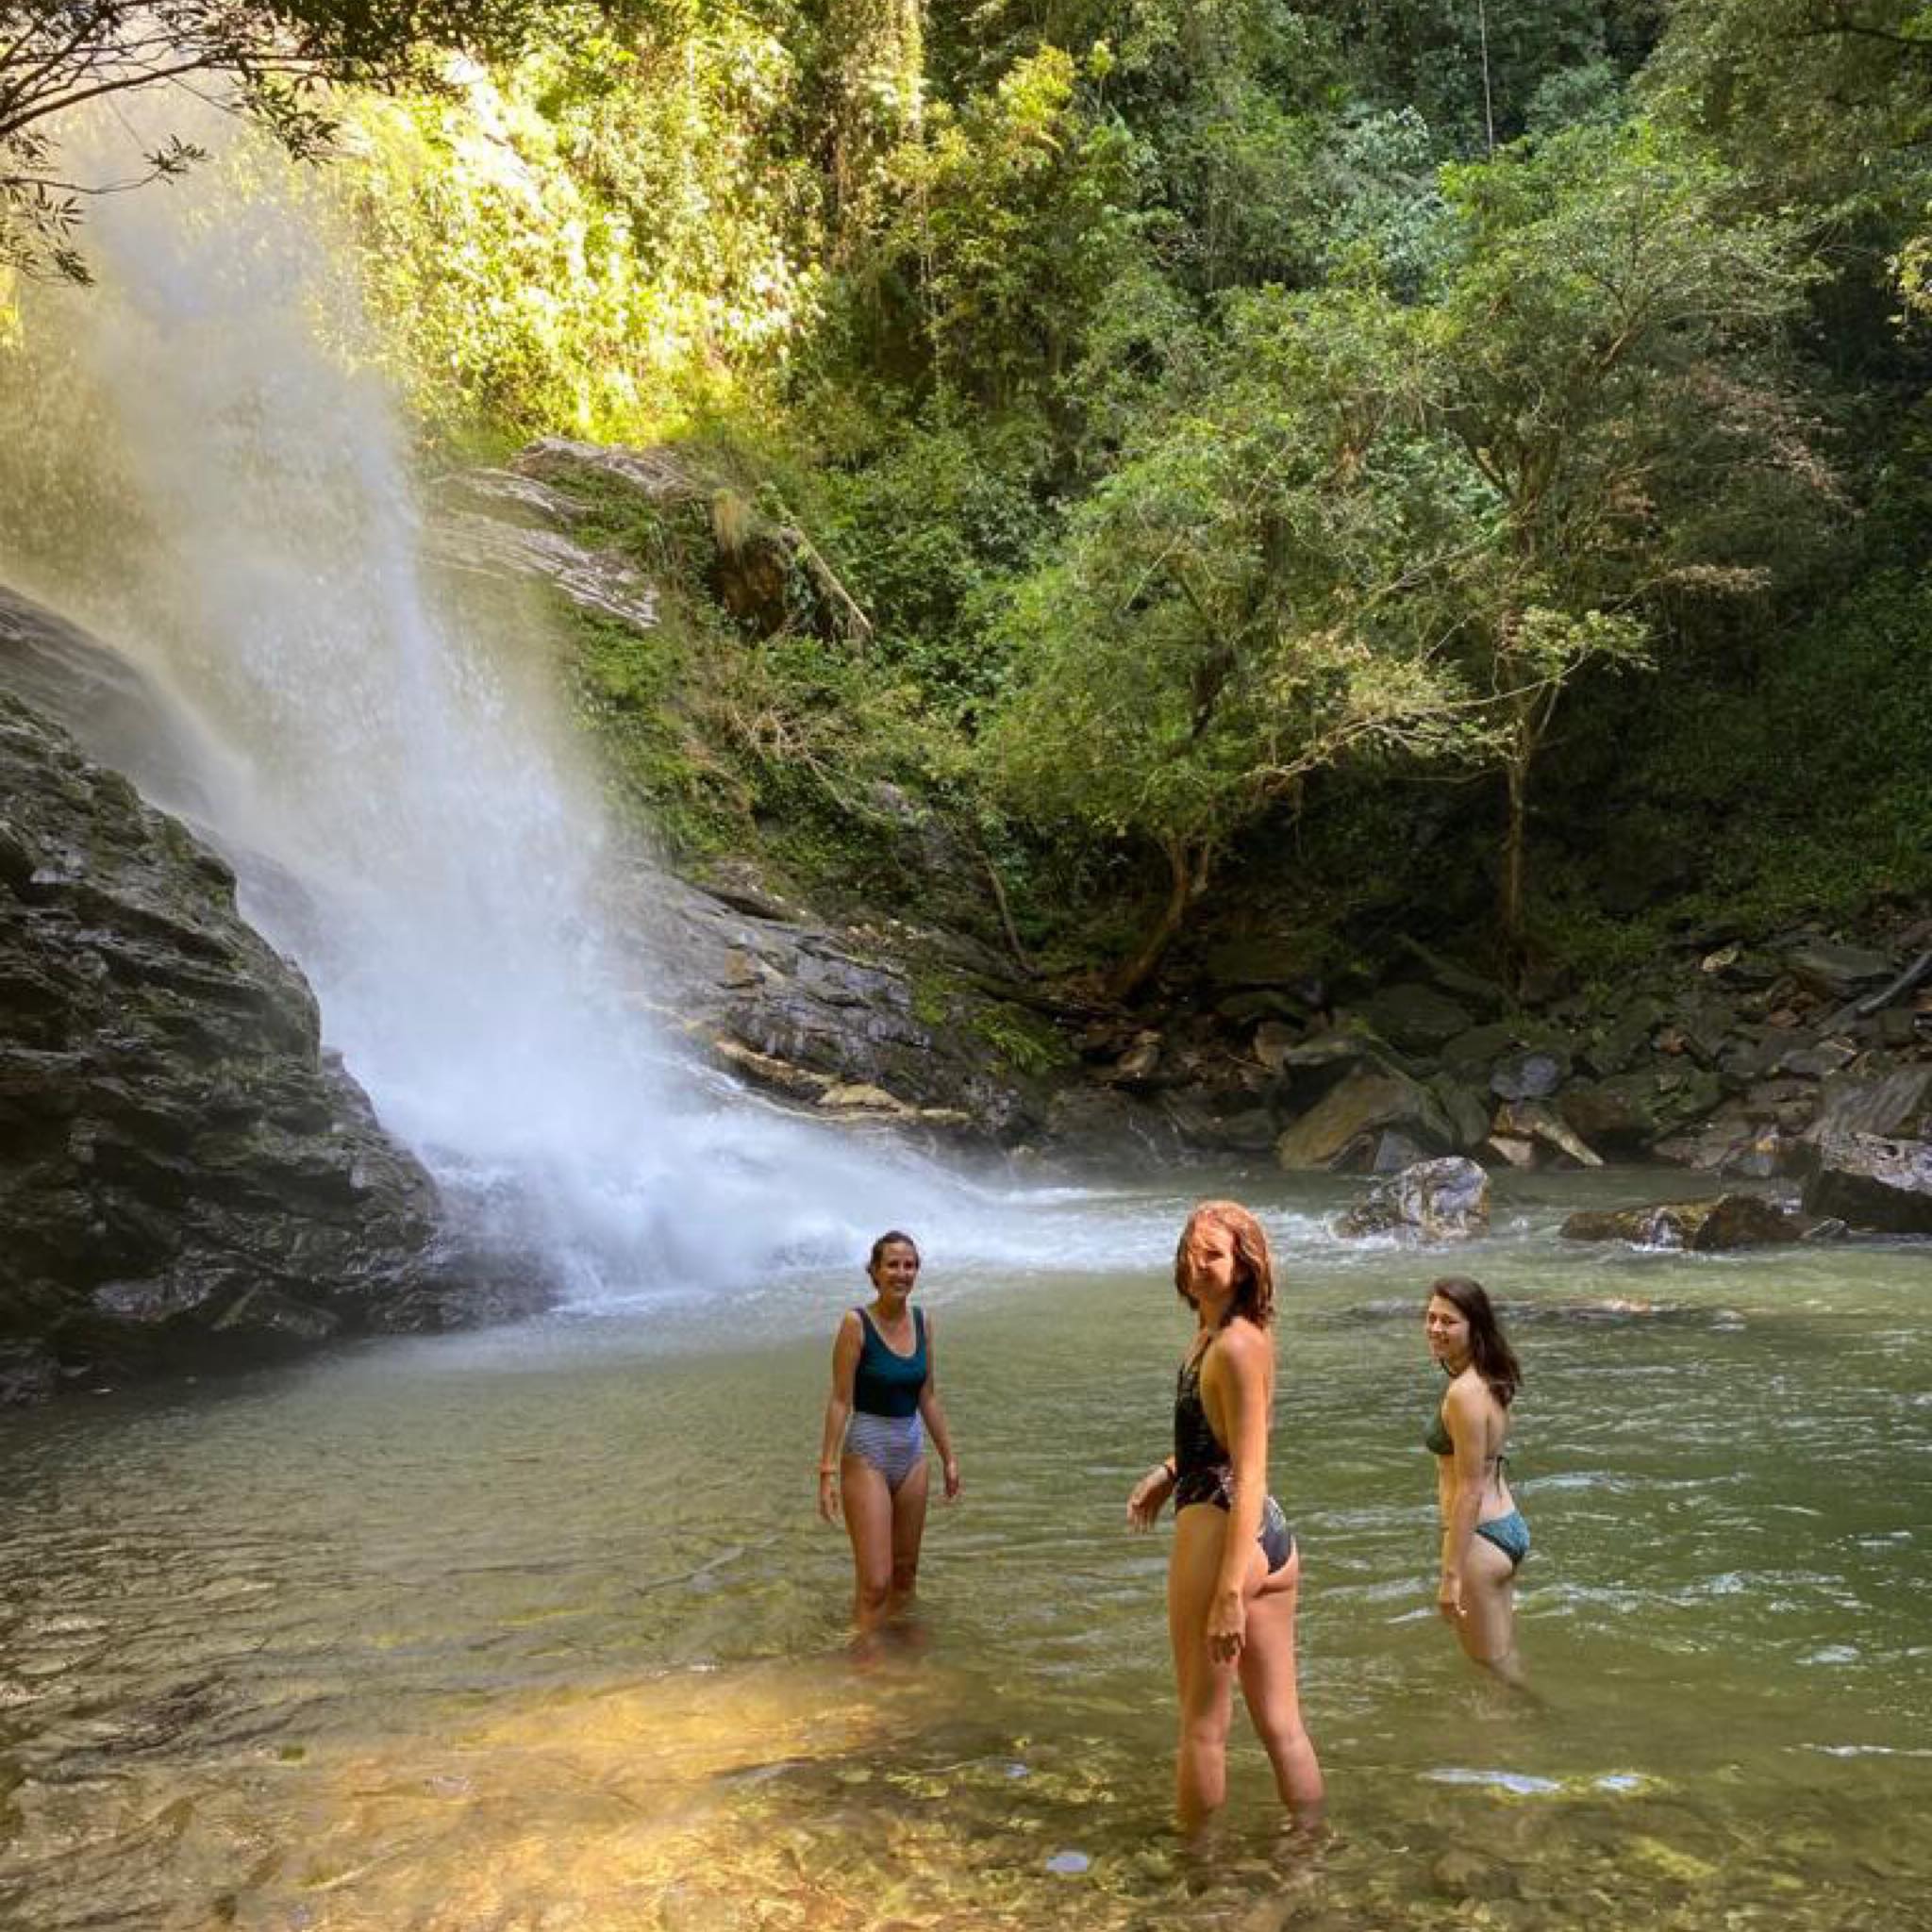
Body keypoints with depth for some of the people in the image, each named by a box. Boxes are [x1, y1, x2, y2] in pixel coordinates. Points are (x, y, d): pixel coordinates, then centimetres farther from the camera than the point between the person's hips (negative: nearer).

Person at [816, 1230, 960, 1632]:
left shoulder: (923, 1321, 2)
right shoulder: (856, 1323, -13)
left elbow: (929, 1398, 10)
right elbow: (840, 1401, -13)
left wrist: (948, 1457, 12)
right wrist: (827, 1471, -15)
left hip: (911, 1453, 6)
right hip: (867, 1455, -6)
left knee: (905, 1574, 16)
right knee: (874, 1584, -8)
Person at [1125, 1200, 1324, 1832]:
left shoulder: (1234, 1346, -19)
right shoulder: (1215, 1332, 10)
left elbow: (1249, 1478, -21)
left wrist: (1229, 1595, -23)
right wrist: (1169, 1470, 11)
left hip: (1218, 1528, -9)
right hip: (1274, 1539, 9)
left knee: (1203, 1724, 8)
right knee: (1282, 1722, 17)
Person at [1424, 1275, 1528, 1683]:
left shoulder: (1463, 1394, -24)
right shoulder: (1490, 1381, 5)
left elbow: (1470, 1489, -23)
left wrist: (1451, 1574, -19)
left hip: (1480, 1538, -9)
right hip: (1510, 1527, 9)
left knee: (1492, 1666, 9)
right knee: (1506, 1656, 23)